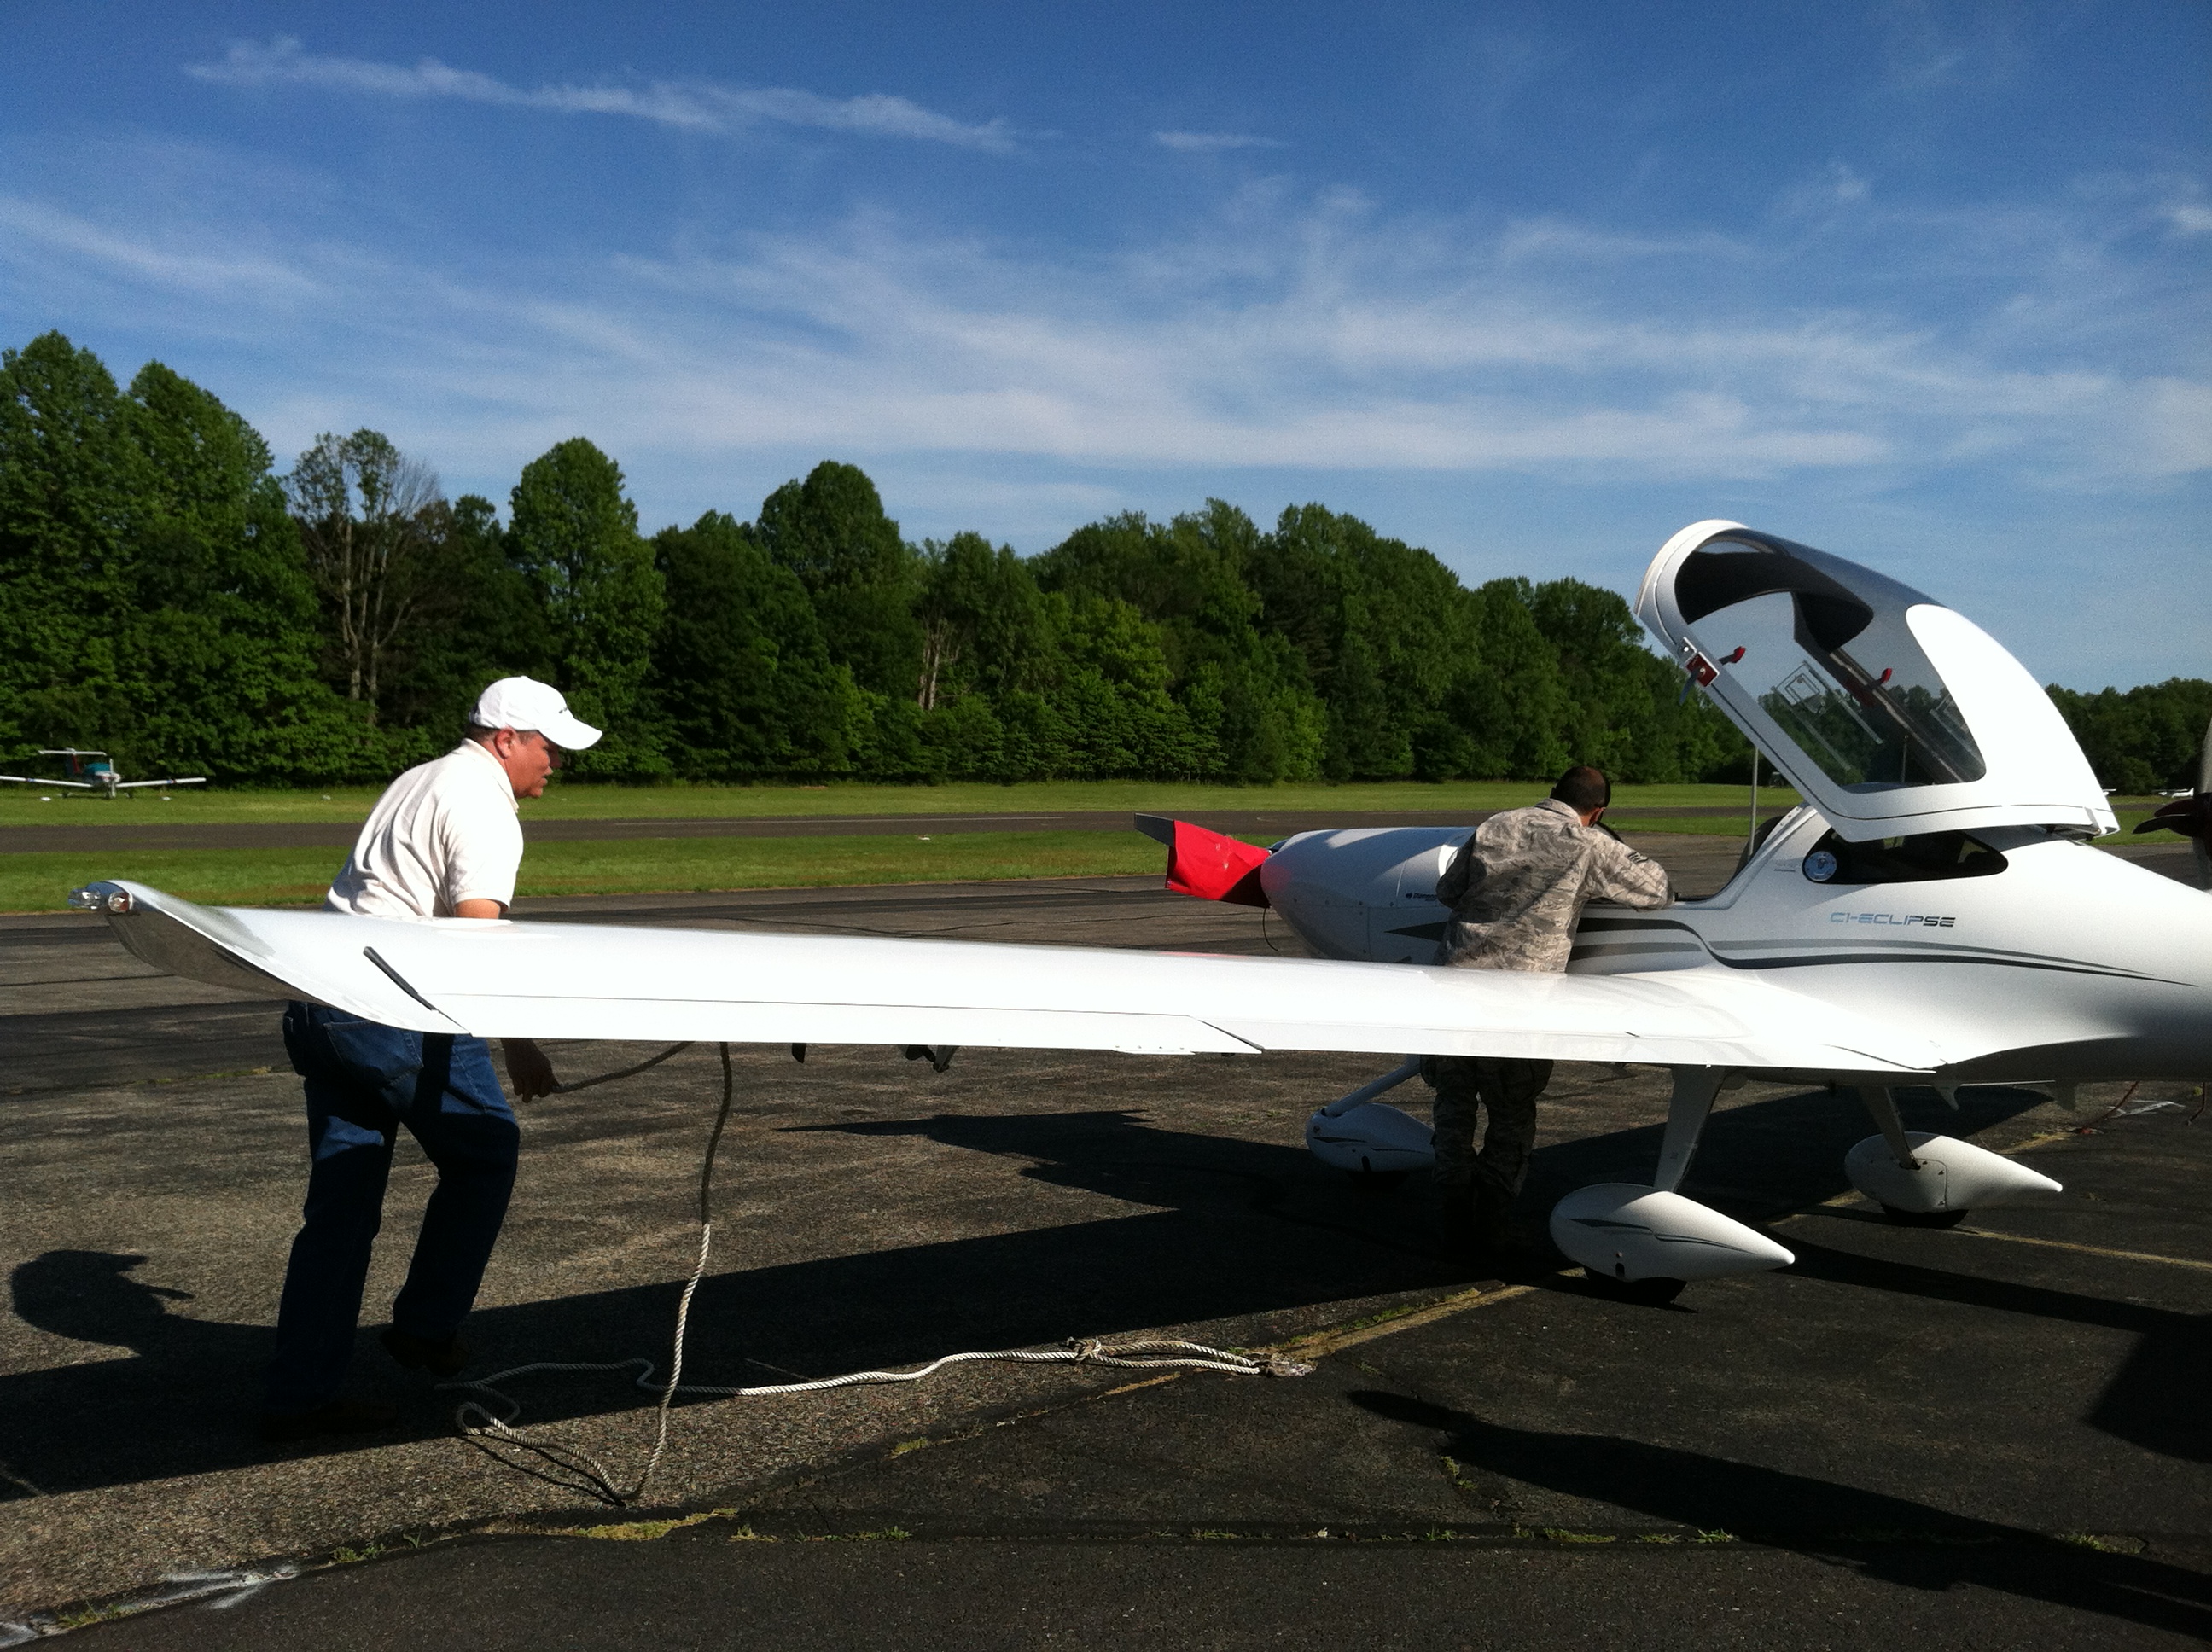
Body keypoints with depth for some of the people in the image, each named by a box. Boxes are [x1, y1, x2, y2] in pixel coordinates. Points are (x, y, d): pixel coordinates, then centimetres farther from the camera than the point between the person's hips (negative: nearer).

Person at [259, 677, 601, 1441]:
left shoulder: (420, 781, 22)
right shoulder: (482, 804, -8)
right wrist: (519, 1044, -17)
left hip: (318, 1002, 9)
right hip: (392, 1012, -9)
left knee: (340, 1200, 10)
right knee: (485, 1150, 9)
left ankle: (299, 1395, 13)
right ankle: (426, 1328, 16)